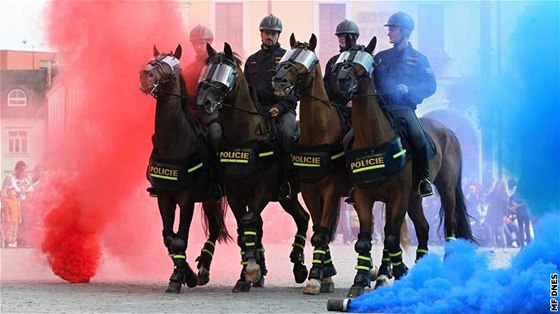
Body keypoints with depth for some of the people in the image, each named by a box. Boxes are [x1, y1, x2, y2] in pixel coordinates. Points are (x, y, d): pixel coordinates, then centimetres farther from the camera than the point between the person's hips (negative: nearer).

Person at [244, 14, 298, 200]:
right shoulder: (252, 60, 20)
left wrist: (280, 107, -16)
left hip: (283, 109, -4)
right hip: (257, 108, 4)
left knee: (287, 134, -33)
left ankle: (287, 181, -25)